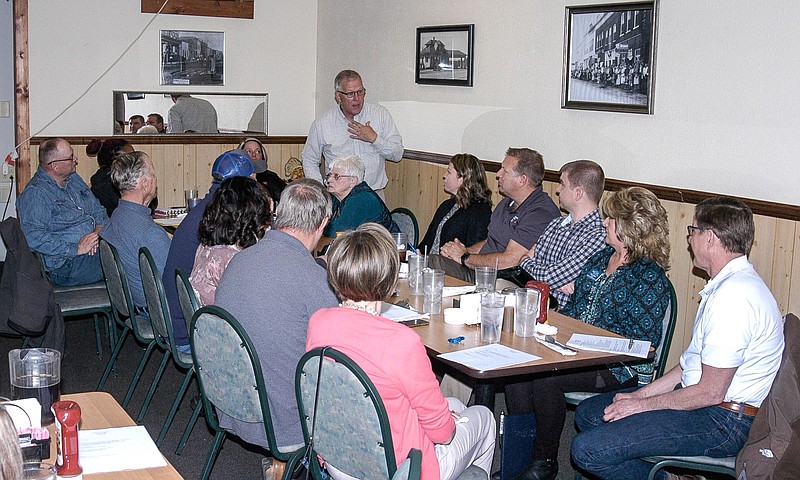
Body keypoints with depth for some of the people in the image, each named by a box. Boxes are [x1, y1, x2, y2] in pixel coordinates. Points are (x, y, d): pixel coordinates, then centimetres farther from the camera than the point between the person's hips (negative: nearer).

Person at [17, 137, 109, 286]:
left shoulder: (74, 179, 19)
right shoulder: (34, 194, -10)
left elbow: (98, 209, 21)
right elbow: (34, 237, -21)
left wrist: (99, 228, -4)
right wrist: (76, 249, -23)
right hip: (68, 265, -9)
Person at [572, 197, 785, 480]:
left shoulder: (733, 297, -24)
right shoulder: (728, 284, 11)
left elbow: (711, 392, -22)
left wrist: (642, 405, -11)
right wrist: (639, 395, 7)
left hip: (723, 423, -11)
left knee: (588, 449, -20)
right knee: (588, 413, 13)